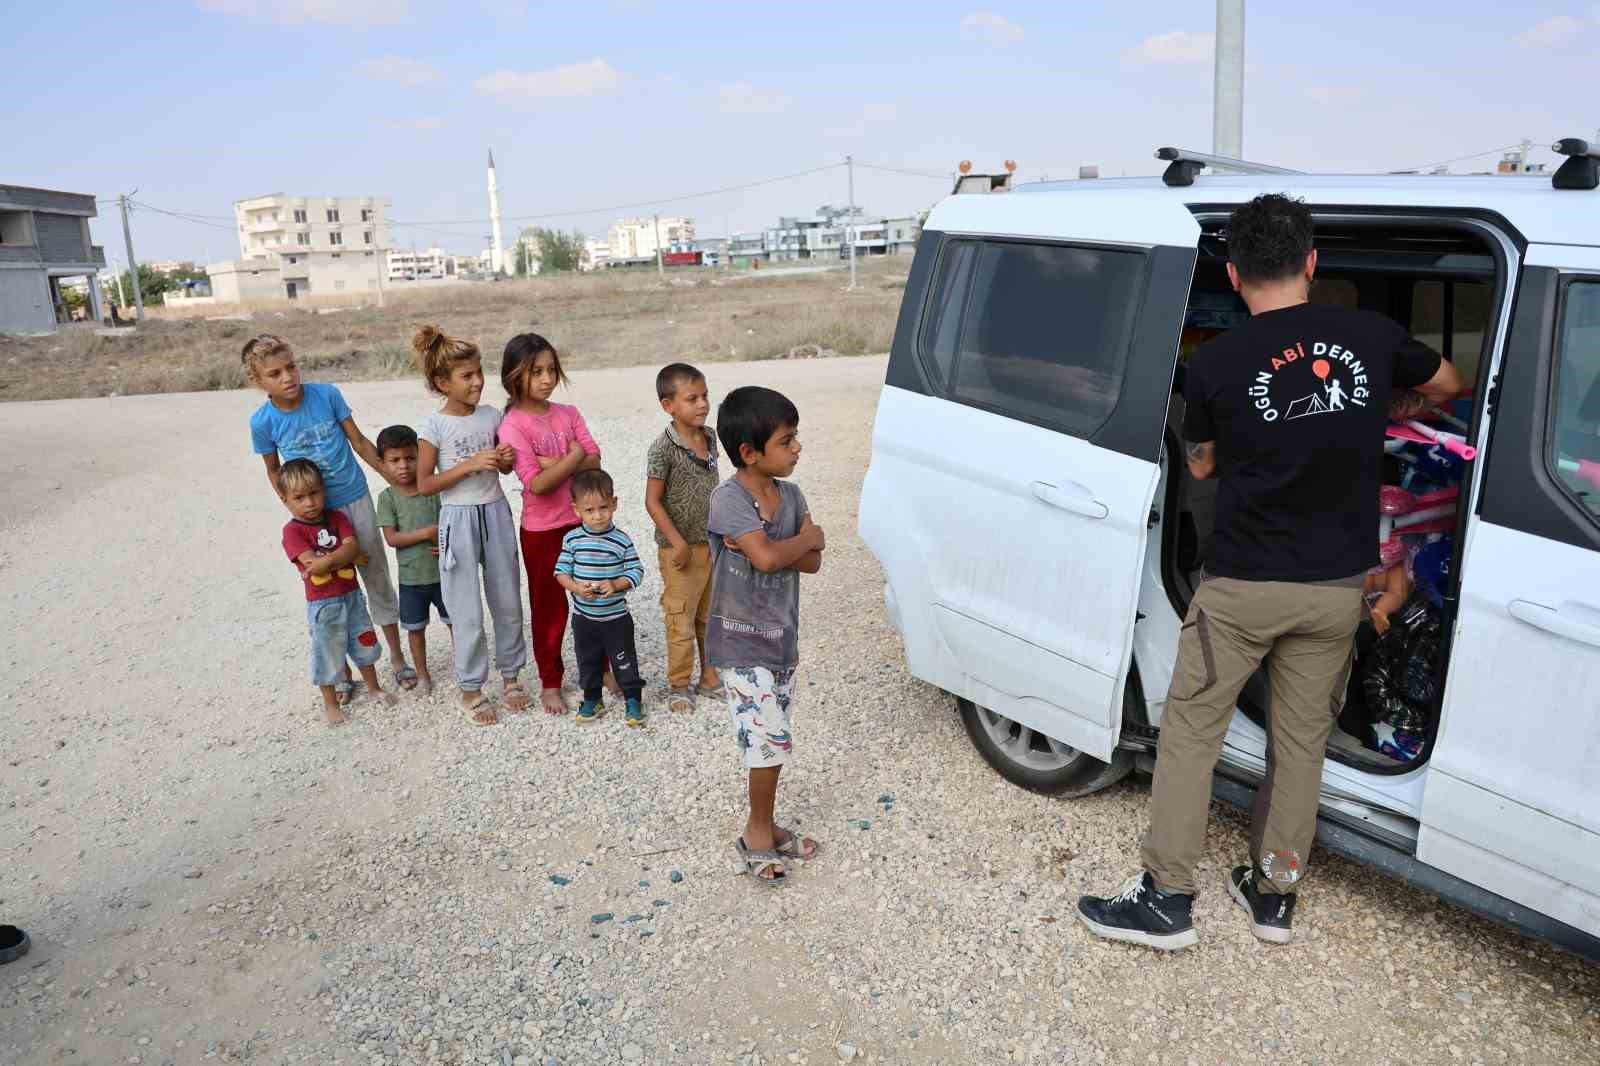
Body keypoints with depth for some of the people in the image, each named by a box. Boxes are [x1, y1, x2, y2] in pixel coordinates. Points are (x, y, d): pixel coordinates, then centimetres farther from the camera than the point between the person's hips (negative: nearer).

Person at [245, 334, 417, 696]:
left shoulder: (327, 394, -13)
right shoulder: (262, 421, -11)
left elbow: (359, 441, -3)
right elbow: (273, 470, 4)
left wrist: (397, 478, -2)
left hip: (356, 500, 0)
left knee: (378, 579, 10)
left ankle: (397, 658, 26)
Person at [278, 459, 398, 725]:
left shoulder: (336, 517, -1)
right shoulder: (292, 531, -14)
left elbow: (352, 546, -15)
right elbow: (313, 562, -25)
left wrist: (327, 561, -28)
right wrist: (349, 556, -19)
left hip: (352, 596, 4)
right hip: (323, 604, -4)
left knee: (364, 645, 20)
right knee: (328, 655, 9)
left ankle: (374, 688, 40)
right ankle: (330, 704, 27)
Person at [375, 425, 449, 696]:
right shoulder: (387, 497, -8)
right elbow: (392, 538, -14)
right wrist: (427, 533, -24)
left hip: (442, 571, 0)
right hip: (411, 578, 0)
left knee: (455, 620, 13)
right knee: (415, 628, 13)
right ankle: (422, 674, 30)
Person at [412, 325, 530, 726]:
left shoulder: (491, 415, 2)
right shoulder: (434, 426, -10)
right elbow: (424, 484, -9)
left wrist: (506, 460, -9)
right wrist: (469, 464, -19)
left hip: (496, 513, 4)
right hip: (458, 520, -4)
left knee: (508, 604, 12)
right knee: (468, 614, 3)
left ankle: (510, 675, 30)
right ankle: (470, 689, 19)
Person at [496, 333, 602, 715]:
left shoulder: (568, 414, 2)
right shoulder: (513, 424, -12)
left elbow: (594, 462, -9)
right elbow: (537, 484, -21)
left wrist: (554, 462, -19)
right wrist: (573, 458, -16)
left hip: (583, 520, 4)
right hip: (542, 529, -4)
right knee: (549, 607, 9)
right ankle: (550, 682, 24)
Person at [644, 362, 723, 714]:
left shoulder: (710, 437, 3)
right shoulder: (663, 448, -17)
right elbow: (653, 502, -15)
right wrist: (678, 543, -19)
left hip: (713, 543, 7)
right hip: (681, 548, -7)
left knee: (712, 615, 17)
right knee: (681, 619, 4)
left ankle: (710, 676, 32)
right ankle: (678, 686, 19)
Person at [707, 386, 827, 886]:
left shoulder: (791, 495, 3)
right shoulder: (729, 499, -19)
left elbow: (812, 562, -3)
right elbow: (769, 557, -31)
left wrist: (777, 548, -20)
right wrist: (809, 537, -13)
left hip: (782, 638, 7)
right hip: (743, 644, -7)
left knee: (774, 742, 16)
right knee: (770, 743, -5)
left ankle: (764, 824, 32)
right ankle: (758, 832, 17)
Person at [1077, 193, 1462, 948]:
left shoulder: (1215, 364, -11)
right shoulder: (1373, 338, -2)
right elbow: (1448, 385, 21)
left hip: (1242, 585, -4)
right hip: (1336, 588, 4)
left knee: (1189, 730, 8)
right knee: (1301, 741, 15)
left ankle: (1166, 898, 13)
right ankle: (1274, 895, 28)